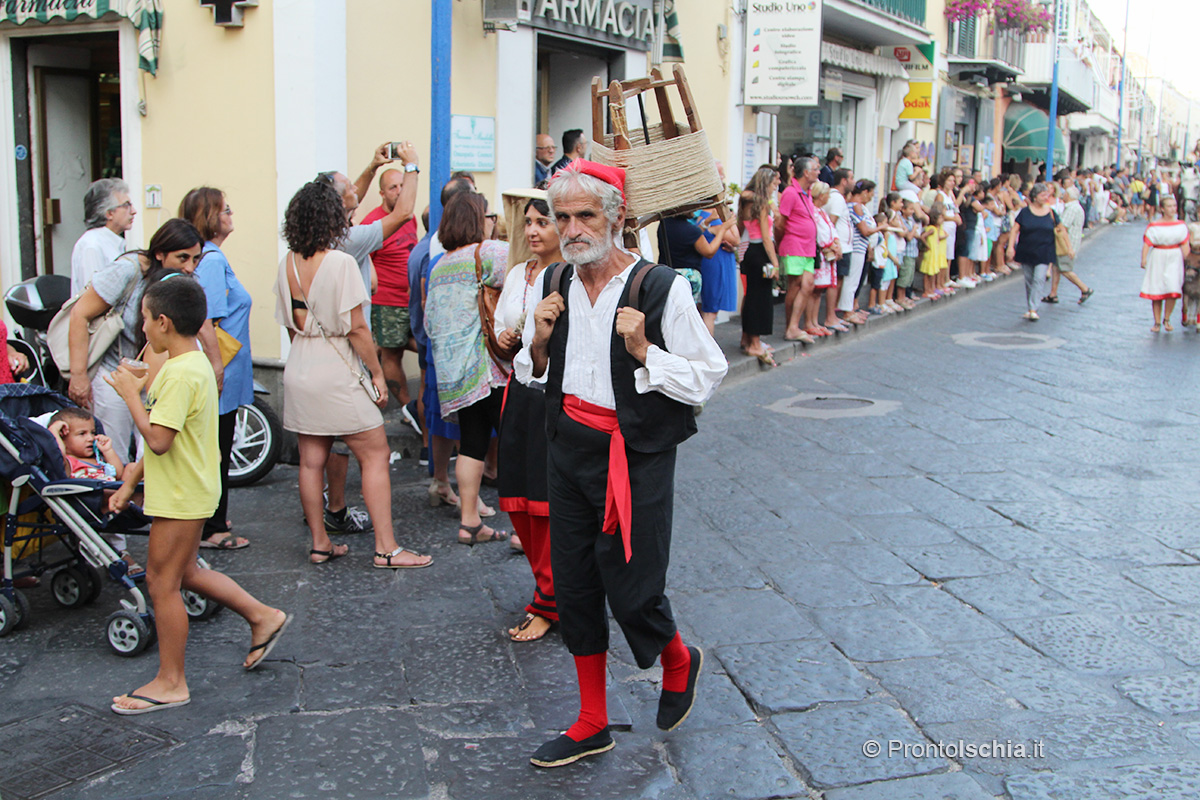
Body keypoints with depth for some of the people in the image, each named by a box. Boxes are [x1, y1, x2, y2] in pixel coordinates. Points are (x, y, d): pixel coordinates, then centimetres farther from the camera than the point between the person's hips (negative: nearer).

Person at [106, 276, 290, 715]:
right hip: (183, 492, 10)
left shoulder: (180, 373, -23)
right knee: (184, 572, 21)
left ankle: (170, 682, 13)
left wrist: (131, 394, -18)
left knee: (163, 582, 1)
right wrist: (130, 481, 17)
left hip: (180, 497, -10)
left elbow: (158, 440, -29)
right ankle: (262, 616, 28)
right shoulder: (192, 364, 10)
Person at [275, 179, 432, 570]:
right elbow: (356, 328, -16)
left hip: (299, 372, 7)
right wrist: (377, 373, -7)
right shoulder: (340, 262, -15)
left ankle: (320, 543, 20)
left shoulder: (287, 263, 4)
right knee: (375, 454, 1)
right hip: (336, 372, -7)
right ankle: (386, 548, 1)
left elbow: (290, 324, 11)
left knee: (311, 460, 11)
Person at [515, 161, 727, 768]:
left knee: (632, 592, -1)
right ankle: (592, 724, 28)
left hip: (637, 459, -5)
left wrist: (643, 352, -22)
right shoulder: (550, 286, 4)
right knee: (574, 587, 11)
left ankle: (679, 662, 35)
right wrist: (539, 343, -7)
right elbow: (531, 376, 14)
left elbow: (707, 379, -10)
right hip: (569, 450, 5)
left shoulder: (661, 289, -13)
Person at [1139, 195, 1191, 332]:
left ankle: (1166, 319, 8)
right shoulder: (1154, 226, -3)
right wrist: (1143, 259, -18)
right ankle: (1157, 322, 13)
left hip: (1175, 259, 1)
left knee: (1173, 290, -10)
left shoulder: (1181, 225, 4)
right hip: (1158, 259, -1)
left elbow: (1185, 245, 5)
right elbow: (1147, 243, -8)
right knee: (1156, 292, 2)